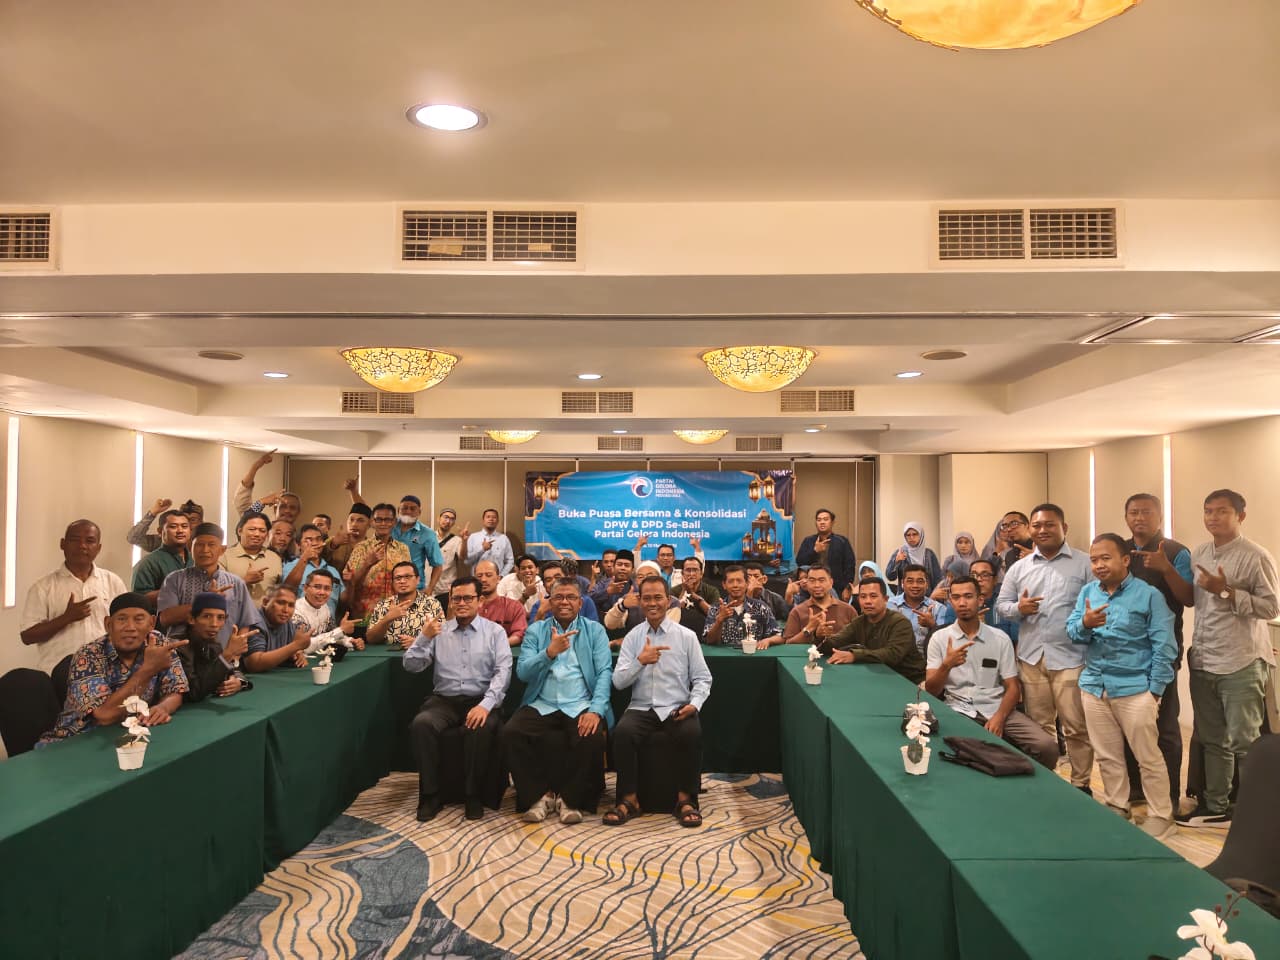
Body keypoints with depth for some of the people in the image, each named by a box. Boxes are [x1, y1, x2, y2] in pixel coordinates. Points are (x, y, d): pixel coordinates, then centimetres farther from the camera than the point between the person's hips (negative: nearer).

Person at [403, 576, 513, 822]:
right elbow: (411, 666, 6)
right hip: (443, 700, 2)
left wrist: (486, 704, -20)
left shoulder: (494, 631, 6)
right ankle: (430, 794, -12)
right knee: (421, 724, -29)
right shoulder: (438, 631, 12)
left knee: (482, 727, -34)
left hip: (480, 700, -2)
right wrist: (424, 638, -12)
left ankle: (473, 795, -13)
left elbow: (503, 671, -5)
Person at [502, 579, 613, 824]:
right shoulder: (535, 631, 11)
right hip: (542, 705, 1)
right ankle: (540, 795, -5)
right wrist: (550, 652, -20)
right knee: (510, 733, -25)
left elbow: (605, 673, 0)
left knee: (593, 737, -32)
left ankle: (571, 799, -6)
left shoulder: (595, 630, 10)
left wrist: (596, 710, -17)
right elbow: (522, 672, -2)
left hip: (581, 705, -1)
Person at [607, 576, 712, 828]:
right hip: (641, 708, 1)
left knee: (692, 733, -33)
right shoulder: (632, 637, 8)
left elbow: (702, 679, 6)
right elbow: (618, 681, 0)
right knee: (622, 732, -30)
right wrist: (640, 661, -17)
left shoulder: (687, 636, 6)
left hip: (677, 709, -1)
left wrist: (694, 704, -13)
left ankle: (686, 800, -13)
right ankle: (629, 800, -14)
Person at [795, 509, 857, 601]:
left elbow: (850, 566, 0)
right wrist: (815, 550, -9)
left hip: (837, 591, -2)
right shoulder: (808, 541, 11)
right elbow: (799, 562, 2)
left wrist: (847, 588, -7)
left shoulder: (842, 541, 4)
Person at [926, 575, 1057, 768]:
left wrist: (999, 717, -13)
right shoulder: (940, 638, 4)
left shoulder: (1000, 638, 8)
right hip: (959, 711, -2)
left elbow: (1013, 687, 6)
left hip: (997, 709, 3)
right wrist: (947, 665, -20)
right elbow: (931, 691, 0)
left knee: (1047, 746, -20)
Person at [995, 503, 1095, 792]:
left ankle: (1081, 784, 15)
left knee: (1076, 727, 0)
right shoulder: (1019, 567, 12)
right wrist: (1018, 608, -8)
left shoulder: (1084, 563, 0)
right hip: (1031, 657, 4)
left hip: (1070, 657, -4)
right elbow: (1001, 605, 12)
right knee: (1039, 726, 13)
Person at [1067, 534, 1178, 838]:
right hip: (1093, 687, 5)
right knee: (1107, 757, 14)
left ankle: (1161, 816, 17)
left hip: (1134, 689, -4)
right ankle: (1117, 808, 28)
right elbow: (1071, 632, 2)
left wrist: (1155, 690, -11)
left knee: (1148, 758, 4)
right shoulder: (1087, 592, 6)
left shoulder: (1148, 595, -7)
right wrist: (1085, 624, -21)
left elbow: (1164, 646, -8)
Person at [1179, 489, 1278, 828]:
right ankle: (1216, 806, 23)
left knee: (1244, 742, -1)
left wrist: (1226, 591, -19)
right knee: (1211, 739, 13)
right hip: (1202, 662, 6)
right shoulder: (1197, 554, 11)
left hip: (1241, 664, -6)